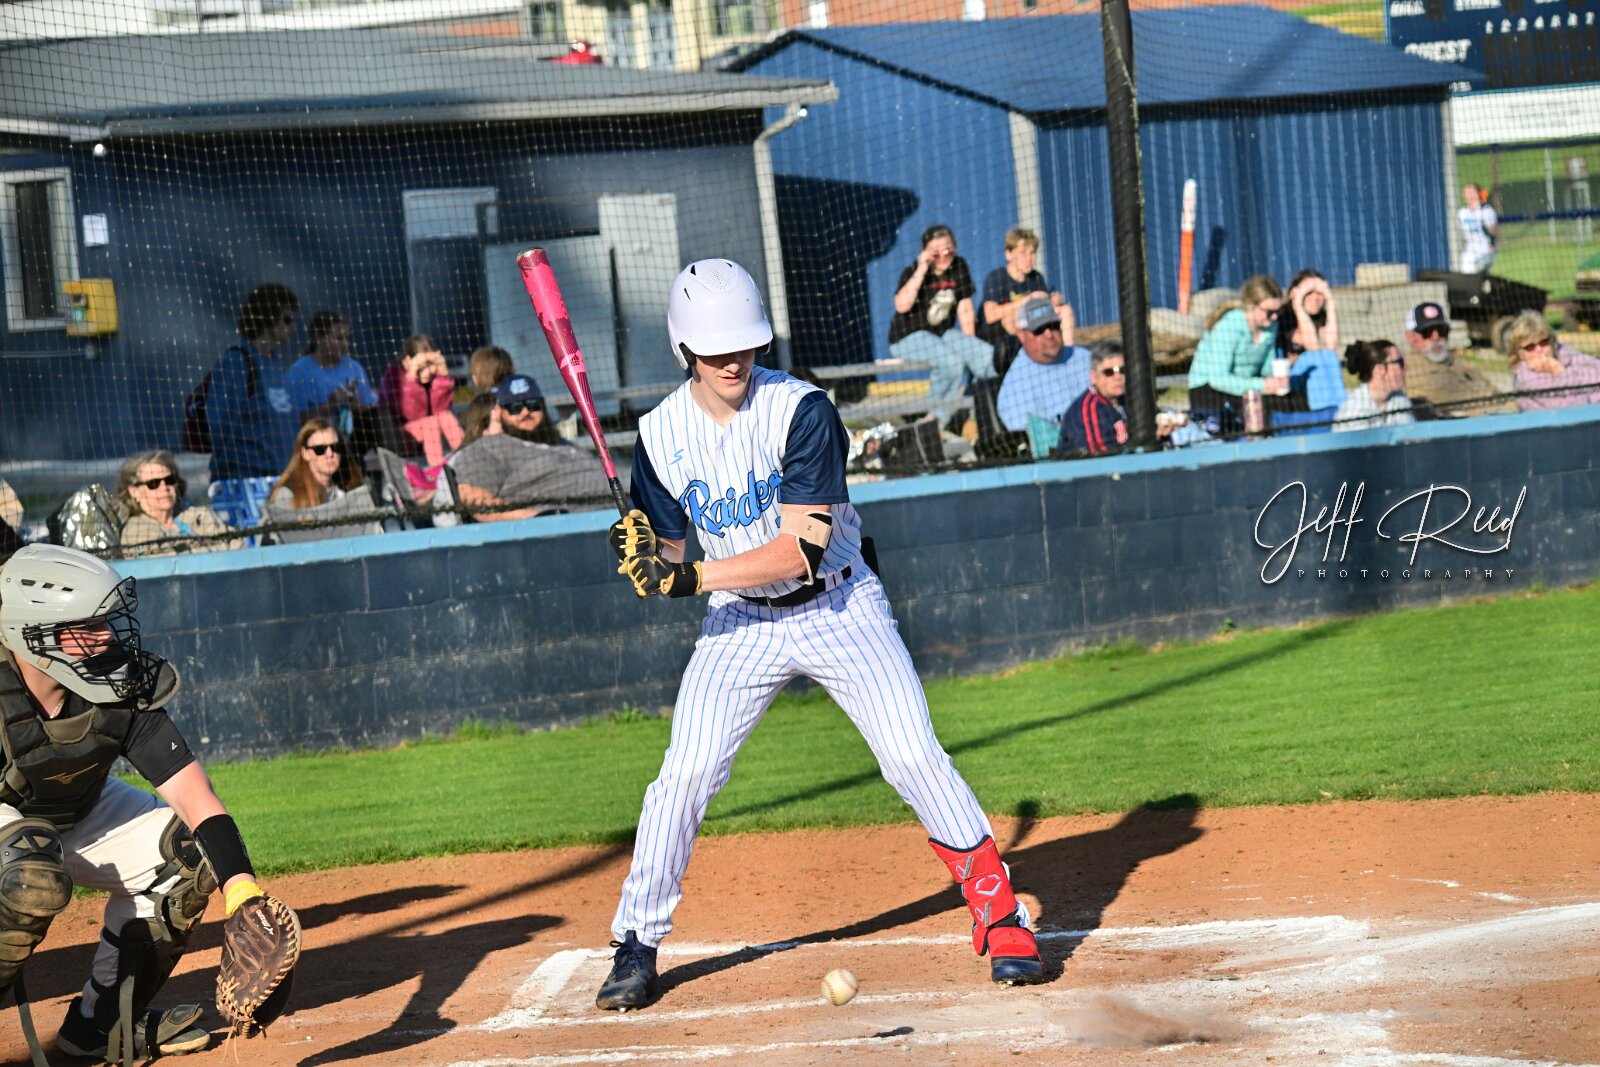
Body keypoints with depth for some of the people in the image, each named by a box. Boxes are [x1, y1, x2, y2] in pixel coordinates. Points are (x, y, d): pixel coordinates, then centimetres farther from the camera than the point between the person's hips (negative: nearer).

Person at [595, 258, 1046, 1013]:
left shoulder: (801, 411, -20)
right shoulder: (661, 434, -7)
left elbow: (801, 548, -25)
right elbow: (664, 560, -1)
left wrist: (694, 577, -31)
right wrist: (641, 558, -25)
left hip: (839, 607, -3)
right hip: (740, 621, 3)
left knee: (915, 758, -10)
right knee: (683, 774, -7)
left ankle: (999, 913, 4)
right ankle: (636, 946, 7)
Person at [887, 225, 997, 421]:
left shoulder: (959, 267, 3)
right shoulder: (912, 272, -12)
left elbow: (965, 309, 8)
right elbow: (902, 306, -31)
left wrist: (969, 345, 4)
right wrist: (921, 271, -31)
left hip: (943, 335, 6)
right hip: (908, 338, -6)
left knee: (986, 354, -17)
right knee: (950, 360, -33)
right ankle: (942, 418, -17)